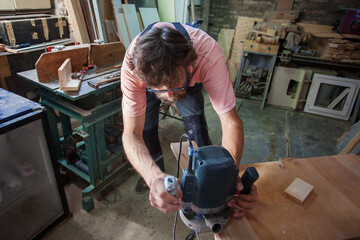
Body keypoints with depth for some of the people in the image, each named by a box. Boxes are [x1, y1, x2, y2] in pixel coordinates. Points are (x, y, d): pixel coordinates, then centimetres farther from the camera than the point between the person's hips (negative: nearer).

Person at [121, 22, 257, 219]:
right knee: (146, 130, -7)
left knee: (196, 124, -12)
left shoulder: (209, 55, -45)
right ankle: (155, 176, 24)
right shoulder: (132, 67, -43)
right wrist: (155, 178, -61)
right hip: (147, 80, 1)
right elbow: (131, 134, -43)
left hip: (192, 80, 0)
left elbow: (231, 121, -44)